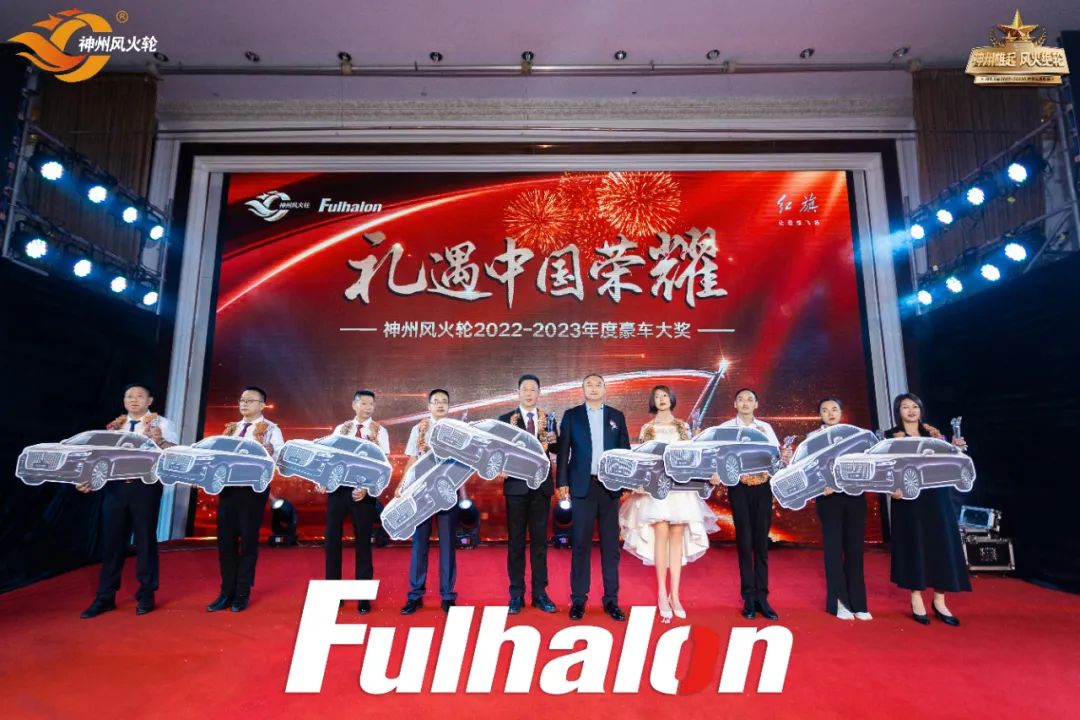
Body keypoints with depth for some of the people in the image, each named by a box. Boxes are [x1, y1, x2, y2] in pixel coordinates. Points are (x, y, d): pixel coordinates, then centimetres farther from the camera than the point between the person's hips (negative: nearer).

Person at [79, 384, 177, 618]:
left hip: (145, 487, -4)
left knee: (145, 539, 4)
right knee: (112, 541, 9)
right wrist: (90, 478, -1)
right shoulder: (114, 426, 14)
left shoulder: (160, 423, 0)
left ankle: (146, 595, 15)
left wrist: (160, 441, -33)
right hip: (115, 486, 4)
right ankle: (105, 596, 21)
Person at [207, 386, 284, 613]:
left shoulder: (271, 429, -2)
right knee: (225, 539, 8)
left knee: (248, 540, 3)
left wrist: (265, 446, -32)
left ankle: (243, 593, 16)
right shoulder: (232, 428, 17)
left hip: (253, 487, -5)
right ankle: (227, 592, 21)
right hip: (228, 485, 6)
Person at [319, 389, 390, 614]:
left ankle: (363, 597, 15)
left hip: (362, 490, -3)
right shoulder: (340, 429, 10)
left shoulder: (379, 431, 0)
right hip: (337, 487, 3)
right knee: (332, 539, 8)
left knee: (363, 542, 4)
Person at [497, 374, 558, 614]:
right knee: (515, 541, 6)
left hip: (541, 487, 2)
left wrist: (553, 440, -16)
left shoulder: (548, 419, 6)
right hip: (516, 486, -2)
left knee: (539, 540, 9)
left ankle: (540, 592, 19)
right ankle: (516, 594, 17)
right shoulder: (506, 420, 1)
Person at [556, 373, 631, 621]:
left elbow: (625, 451, 9)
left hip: (610, 486, 2)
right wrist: (562, 483, -5)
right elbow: (563, 450, 1)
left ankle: (611, 599, 17)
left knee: (610, 544, 7)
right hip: (582, 486, -1)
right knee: (581, 544, 4)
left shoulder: (617, 416, 9)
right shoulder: (571, 415, 5)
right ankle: (578, 599, 14)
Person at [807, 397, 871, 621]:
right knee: (834, 546, 1)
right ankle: (839, 601, 8)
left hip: (854, 494, 3)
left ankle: (857, 602, 12)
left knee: (854, 546, 5)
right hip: (829, 495, -2)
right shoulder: (813, 437, 4)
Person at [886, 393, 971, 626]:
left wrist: (955, 449, -10)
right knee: (914, 545, 1)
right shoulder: (892, 436, -1)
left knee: (942, 545, 3)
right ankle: (916, 600, 11)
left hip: (936, 496, 4)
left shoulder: (933, 432, 10)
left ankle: (939, 601, 14)